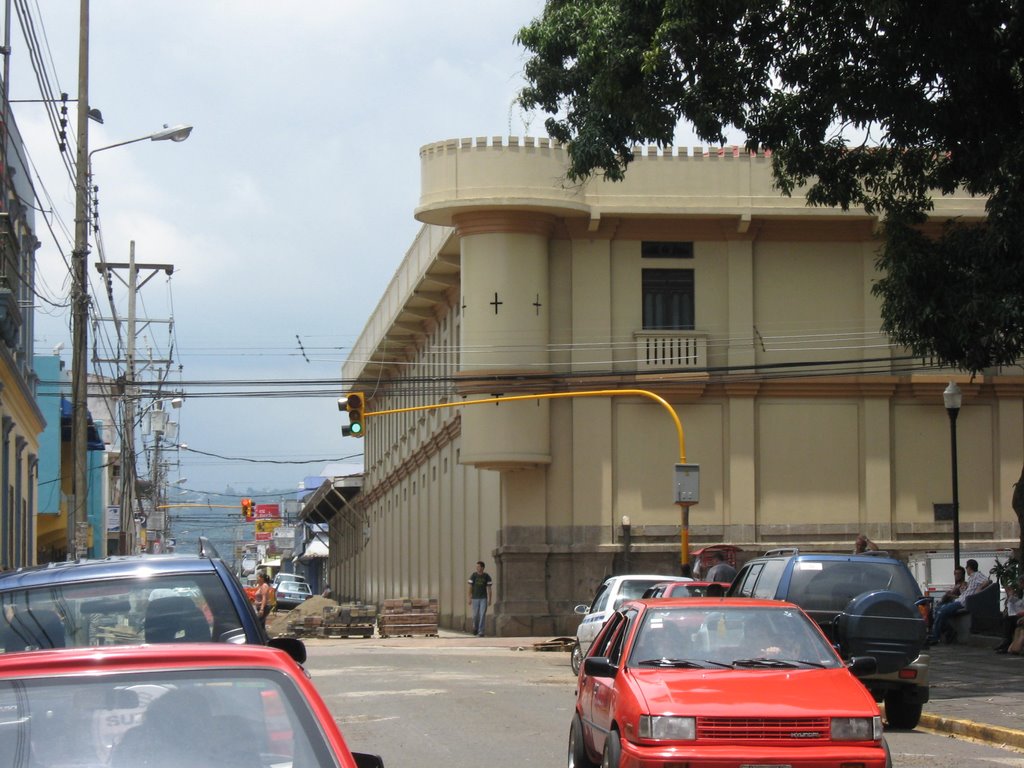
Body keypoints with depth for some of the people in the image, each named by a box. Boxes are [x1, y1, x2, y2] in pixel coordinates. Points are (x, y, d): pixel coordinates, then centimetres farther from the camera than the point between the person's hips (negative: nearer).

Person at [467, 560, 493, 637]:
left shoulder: (487, 576, -2)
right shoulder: (473, 575, -3)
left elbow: (489, 588, -1)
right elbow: (470, 588, -1)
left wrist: (489, 599, -6)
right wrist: (469, 599, -5)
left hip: (483, 598, -1)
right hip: (475, 598, 1)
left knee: (482, 615, -9)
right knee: (476, 615, 5)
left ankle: (480, 632, -8)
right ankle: (475, 626, 34)